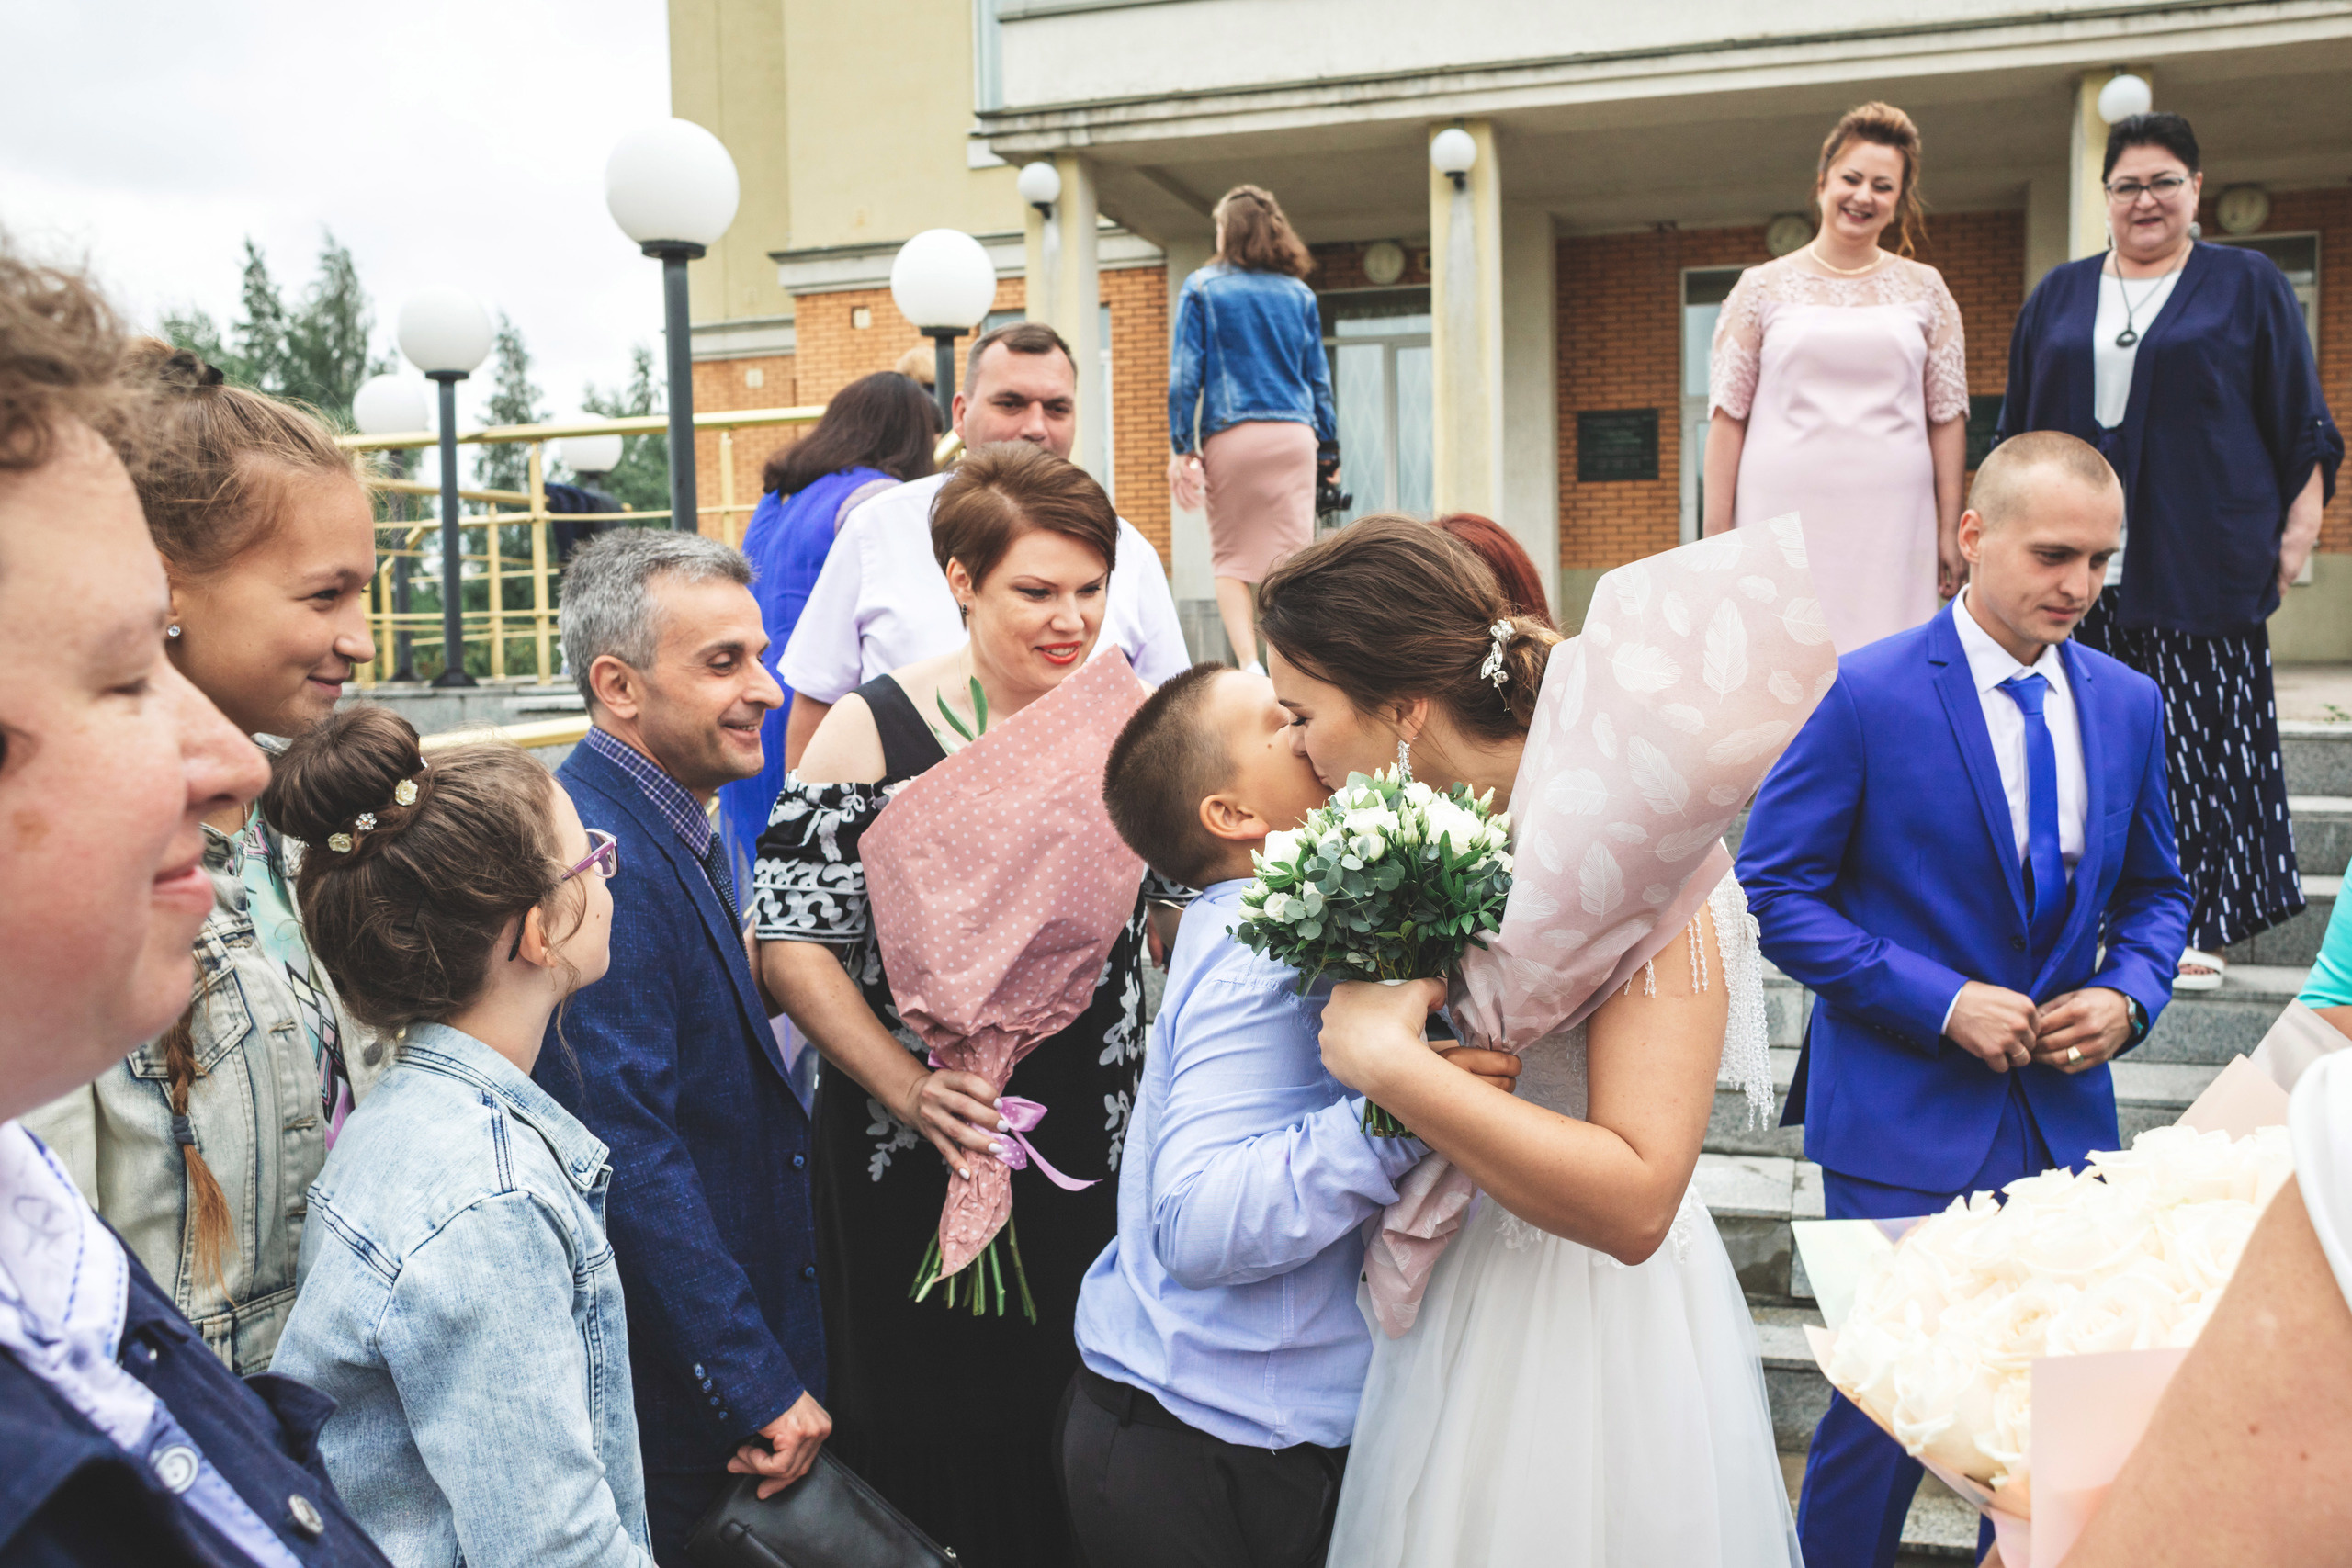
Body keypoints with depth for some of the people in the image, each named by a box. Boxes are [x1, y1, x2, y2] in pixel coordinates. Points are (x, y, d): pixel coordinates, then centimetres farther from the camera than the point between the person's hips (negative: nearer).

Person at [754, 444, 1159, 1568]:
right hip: (916, 1164, -2)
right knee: (932, 1439, 11)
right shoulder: (876, 728, -9)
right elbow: (790, 938, -10)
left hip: (1100, 1147, 3)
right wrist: (908, 1088, -22)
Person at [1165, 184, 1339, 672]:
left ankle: (1249, 666, -11)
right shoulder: (1299, 294, 13)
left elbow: (1185, 372, 1)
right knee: (1290, 557, 2)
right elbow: (1318, 378, 14)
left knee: (1230, 559, 6)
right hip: (1294, 435, 2)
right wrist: (1328, 451, 18)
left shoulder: (1202, 288, 5)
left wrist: (1181, 449, 2)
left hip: (1231, 435, -2)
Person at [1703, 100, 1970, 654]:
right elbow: (1727, 415, 5)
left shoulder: (1924, 289, 12)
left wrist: (1948, 531, 4)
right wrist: (1717, 535, -1)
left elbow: (1947, 416, 11)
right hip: (1785, 516, -1)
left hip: (1892, 520, 1)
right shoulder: (1763, 287, 7)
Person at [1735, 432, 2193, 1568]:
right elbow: (1776, 891, -11)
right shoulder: (1868, 695, -11)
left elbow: (2153, 891, 16)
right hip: (1906, 1123, -5)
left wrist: (2127, 994, -4)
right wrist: (1943, 1003, -17)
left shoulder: (2128, 705, 6)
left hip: (2066, 1121, 5)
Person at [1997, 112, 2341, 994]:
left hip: (2198, 561, -2)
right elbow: (2017, 428, 19)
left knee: (2198, 745, -3)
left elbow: (2300, 424, 7)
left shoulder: (2248, 286, 9)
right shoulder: (2059, 296, 17)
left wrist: (2298, 527, -2)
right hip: (2079, 565, 3)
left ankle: (2195, 926, 4)